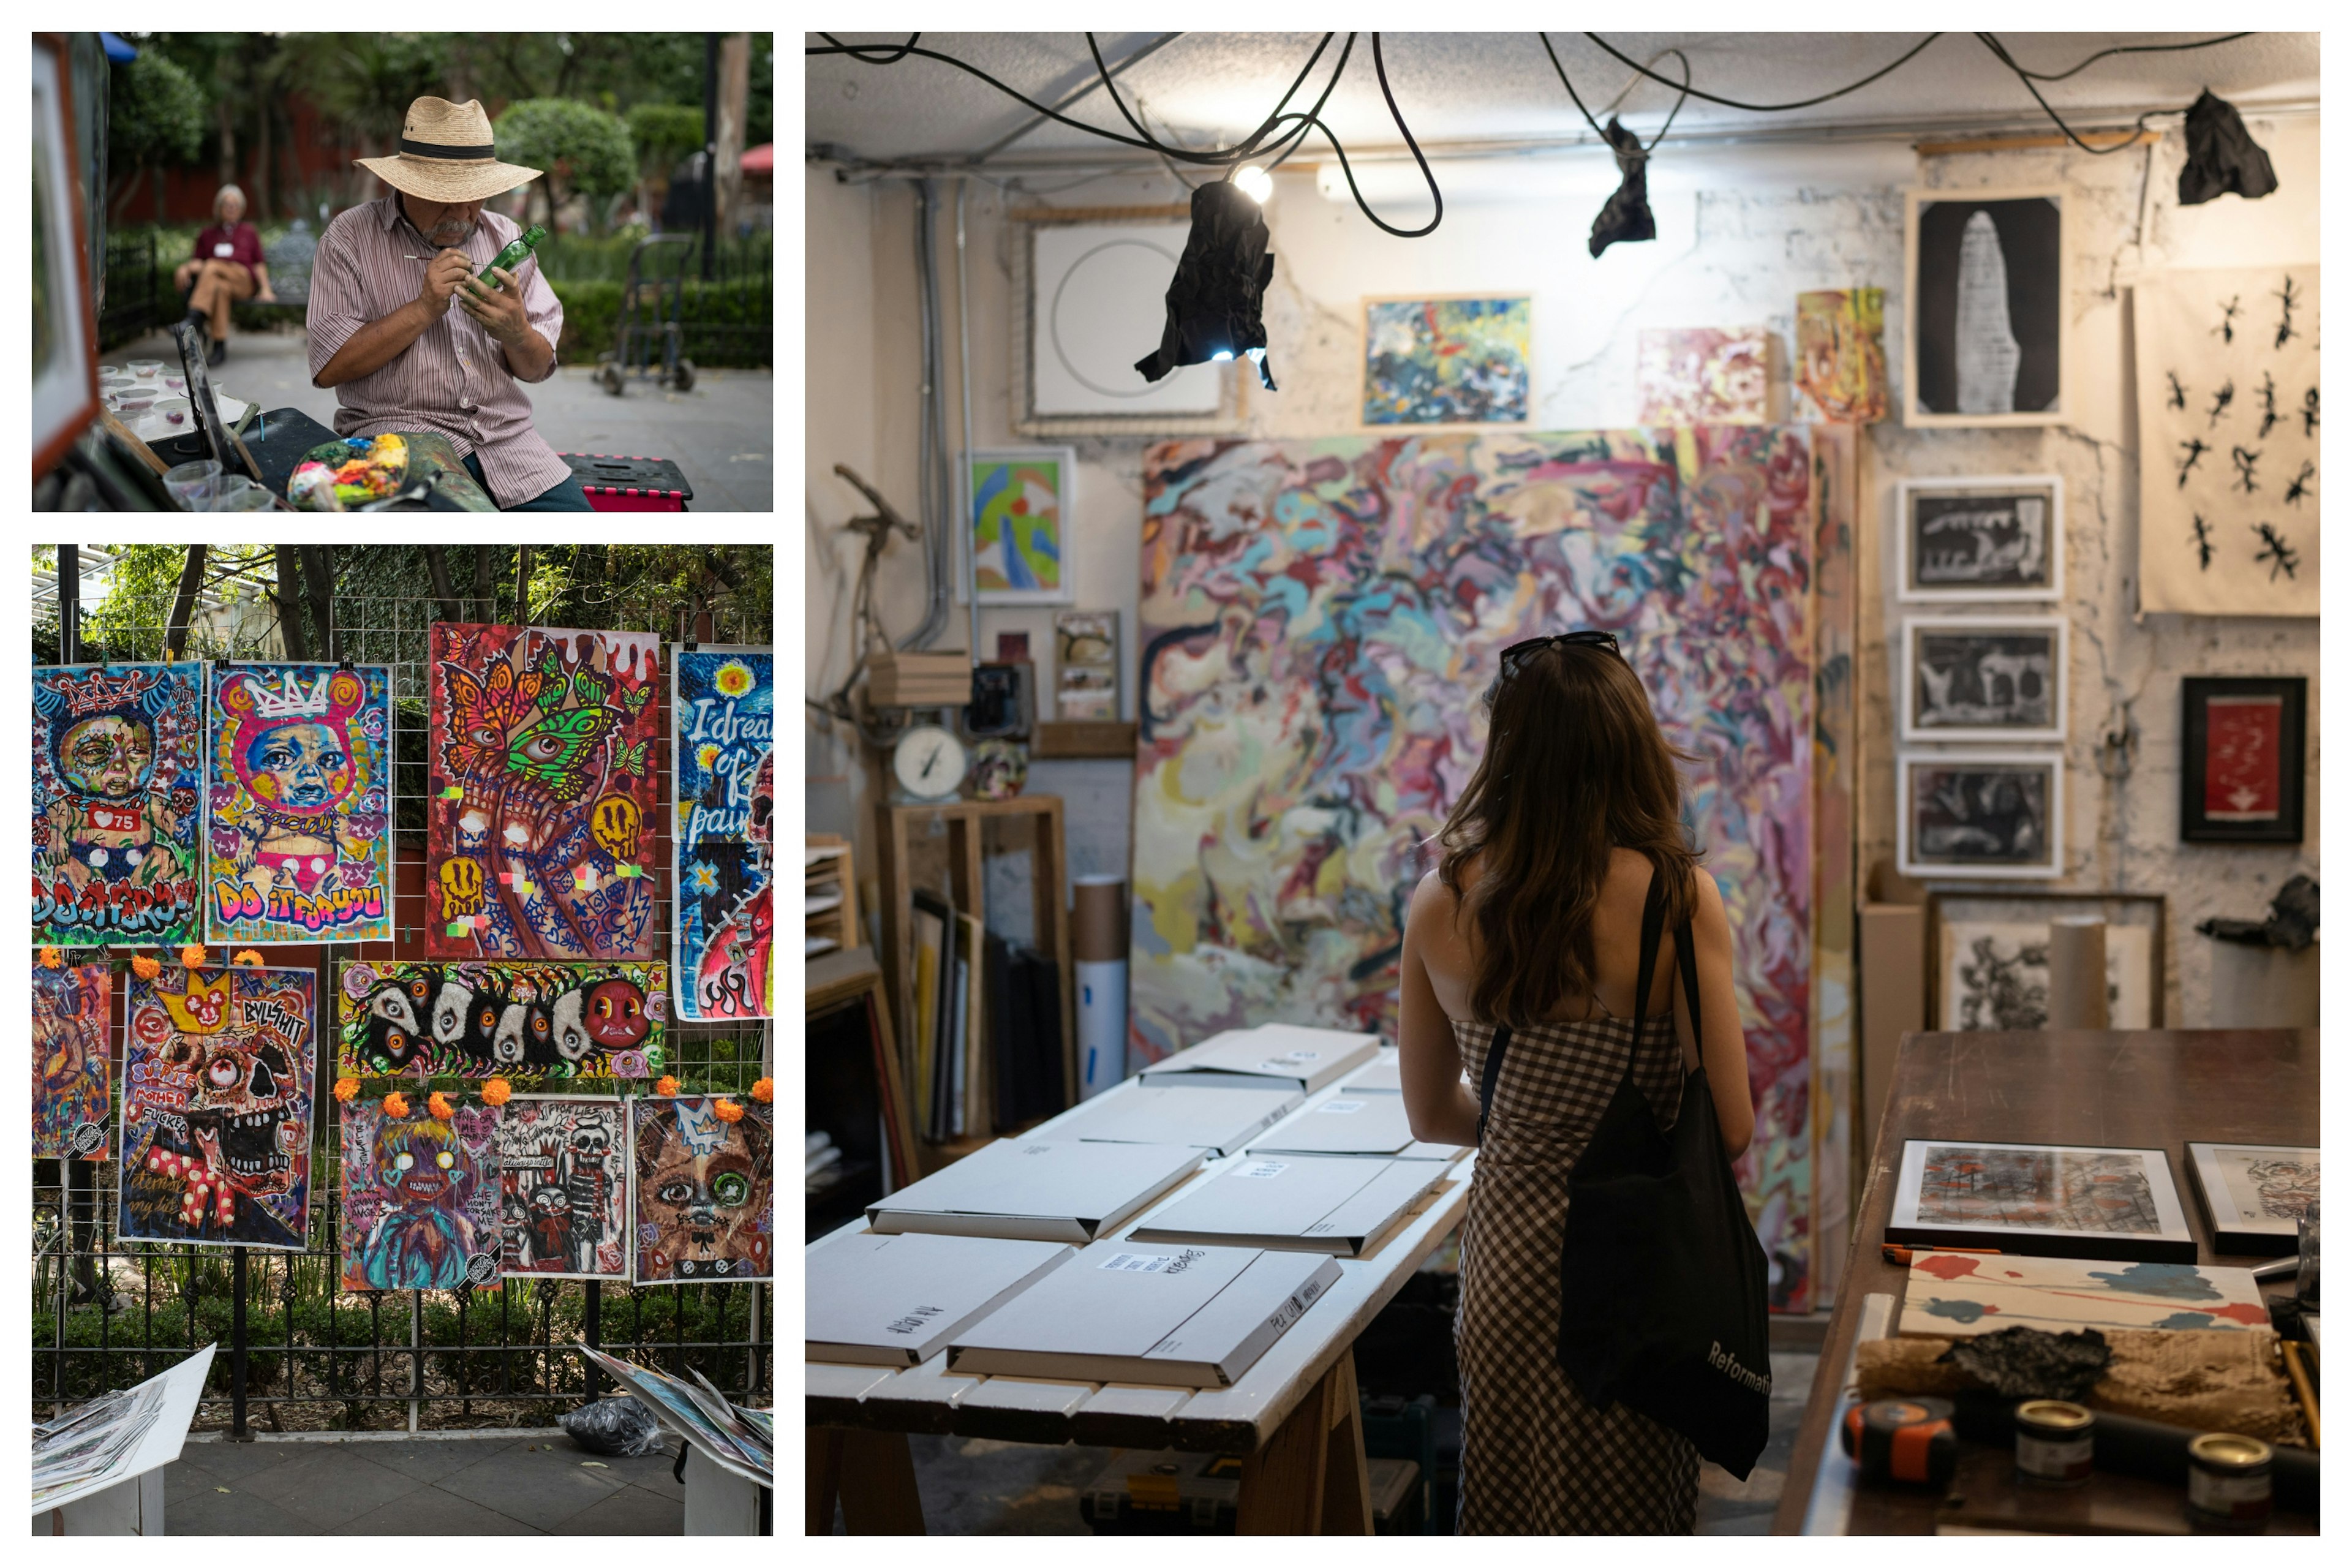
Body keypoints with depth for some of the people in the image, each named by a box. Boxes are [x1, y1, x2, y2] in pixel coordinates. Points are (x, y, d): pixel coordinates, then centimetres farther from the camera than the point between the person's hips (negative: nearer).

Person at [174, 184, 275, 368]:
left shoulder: (250, 232, 28)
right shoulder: (208, 235, 30)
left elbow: (259, 263, 20)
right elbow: (198, 259, 18)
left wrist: (265, 289, 4)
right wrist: (185, 268, -6)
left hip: (244, 280, -1)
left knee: (211, 267, -35)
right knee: (220, 288, -40)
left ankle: (193, 319, -53)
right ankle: (219, 346, -51)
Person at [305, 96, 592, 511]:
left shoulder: (504, 236, 13)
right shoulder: (350, 237, 1)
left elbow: (537, 370, 11)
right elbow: (327, 367, -9)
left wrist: (517, 334, -13)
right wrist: (424, 309, -14)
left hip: (505, 434, 4)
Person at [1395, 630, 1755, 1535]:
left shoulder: (1441, 906, -4)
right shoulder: (1675, 899, -16)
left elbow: (1432, 1114, 8)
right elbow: (1731, 1129, -13)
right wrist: (1642, 1134, 8)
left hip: (1504, 1247, 3)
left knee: (1508, 1514, 17)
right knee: (1623, 1516, 12)